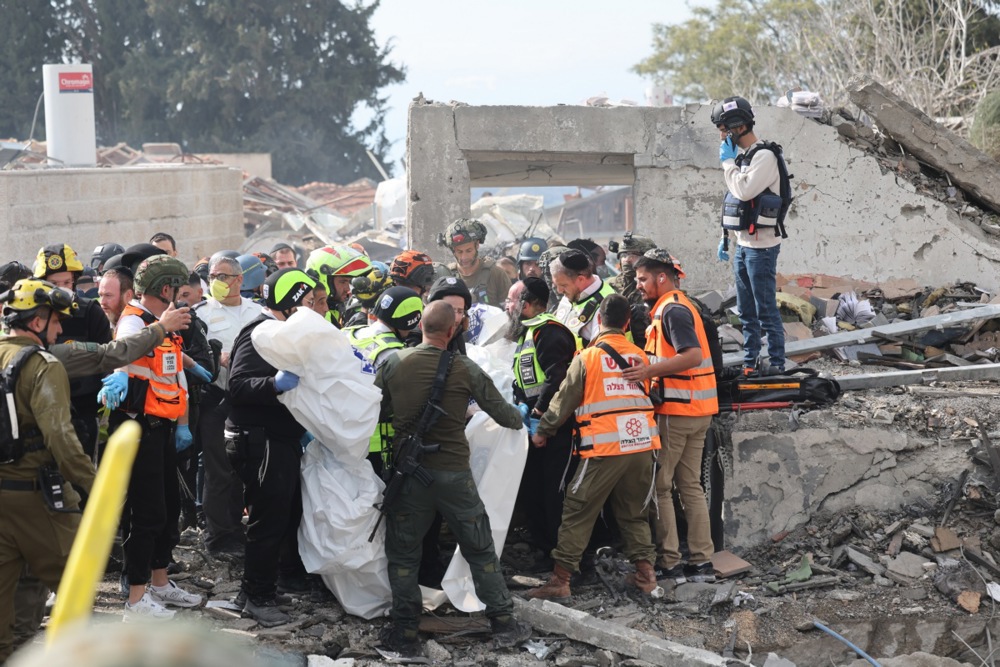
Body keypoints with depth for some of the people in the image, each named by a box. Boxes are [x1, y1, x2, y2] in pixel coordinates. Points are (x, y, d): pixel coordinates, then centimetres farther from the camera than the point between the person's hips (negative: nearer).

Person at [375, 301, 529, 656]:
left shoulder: (393, 362, -6)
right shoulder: (466, 369, -7)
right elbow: (502, 412, 3)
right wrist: (520, 419, 25)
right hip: (454, 473, 0)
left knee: (403, 554, 12)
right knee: (481, 550, 13)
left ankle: (405, 633, 12)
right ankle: (503, 623, 18)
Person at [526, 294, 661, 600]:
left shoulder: (587, 358, -3)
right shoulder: (640, 357, 8)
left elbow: (564, 401, 3)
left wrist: (542, 432, 18)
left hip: (605, 449, -4)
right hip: (643, 444, 4)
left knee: (578, 513, 2)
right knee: (634, 513, 19)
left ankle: (560, 580, 1)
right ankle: (645, 571, 13)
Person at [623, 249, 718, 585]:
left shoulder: (672, 309, -14)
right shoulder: (679, 305, 18)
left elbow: (693, 356, -25)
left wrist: (650, 370, -28)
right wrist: (652, 370, 12)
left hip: (676, 410, -10)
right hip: (698, 409, 10)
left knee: (658, 486, -3)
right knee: (690, 485, 12)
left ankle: (668, 563, -1)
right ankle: (702, 561, 13)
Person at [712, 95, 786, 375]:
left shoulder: (764, 156, -14)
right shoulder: (740, 156, 15)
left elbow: (744, 191, -26)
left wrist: (728, 162, -12)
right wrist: (725, 236, 22)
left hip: (761, 246, -9)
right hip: (742, 244, 9)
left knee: (767, 310, -6)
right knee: (746, 311, 14)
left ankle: (777, 365, -1)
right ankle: (750, 363, 21)